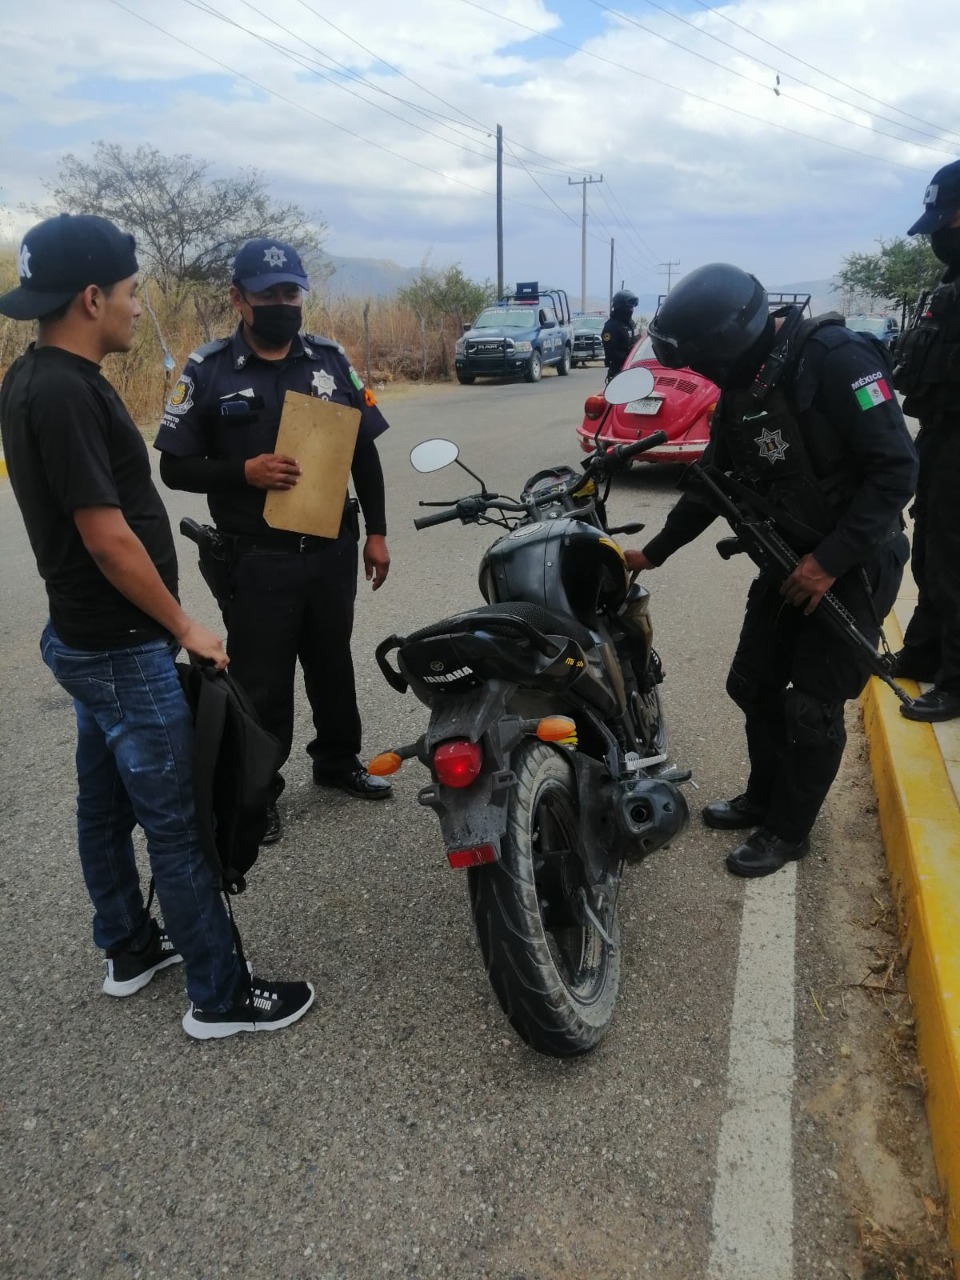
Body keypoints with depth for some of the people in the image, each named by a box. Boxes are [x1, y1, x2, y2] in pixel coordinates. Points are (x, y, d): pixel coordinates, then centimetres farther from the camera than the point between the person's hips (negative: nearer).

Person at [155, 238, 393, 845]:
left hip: (332, 550, 4)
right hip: (256, 560, -3)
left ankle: (338, 760, 39)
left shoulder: (331, 359, 4)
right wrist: (244, 472, -21)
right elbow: (176, 466, -4)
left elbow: (365, 451, 9)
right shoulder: (208, 369, -6)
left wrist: (376, 532, 5)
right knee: (262, 680, 7)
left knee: (332, 663, 19)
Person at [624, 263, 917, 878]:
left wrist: (831, 561, -25)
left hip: (856, 560, -7)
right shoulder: (741, 388, 2)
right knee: (754, 685, 13)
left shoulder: (836, 357, -23)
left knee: (812, 707, -1)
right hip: (789, 555, 8)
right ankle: (763, 798, 35)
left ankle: (789, 830, 19)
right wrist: (655, 552, 14)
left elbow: (897, 468, -24)